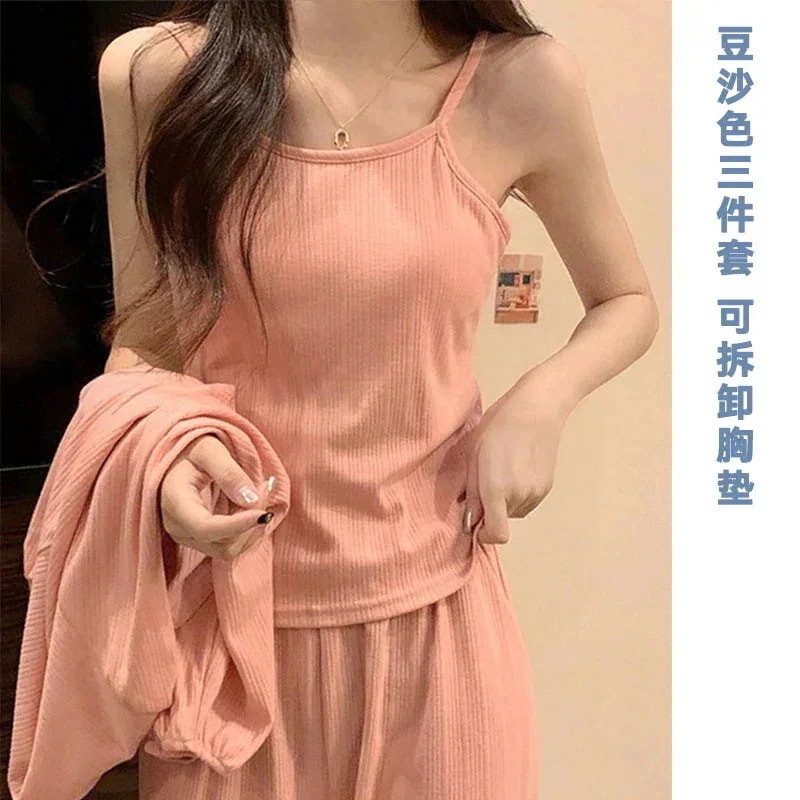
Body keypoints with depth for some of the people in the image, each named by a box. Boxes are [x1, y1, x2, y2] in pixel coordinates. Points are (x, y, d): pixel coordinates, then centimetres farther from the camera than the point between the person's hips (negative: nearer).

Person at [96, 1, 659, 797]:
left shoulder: (522, 81, -6)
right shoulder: (154, 72, -5)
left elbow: (628, 301, 8)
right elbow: (141, 344, 4)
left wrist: (543, 398, -11)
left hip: (433, 606, 1)